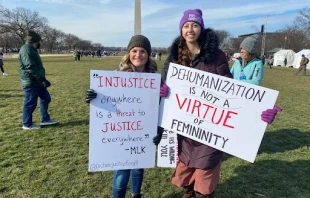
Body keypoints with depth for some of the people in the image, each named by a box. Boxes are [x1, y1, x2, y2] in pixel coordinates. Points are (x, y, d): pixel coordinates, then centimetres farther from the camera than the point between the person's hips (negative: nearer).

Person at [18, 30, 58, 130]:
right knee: (30, 103, 0)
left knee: (46, 98, 15)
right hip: (30, 82, -11)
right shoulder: (26, 50, -19)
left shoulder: (31, 49, 15)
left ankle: (45, 119, 25)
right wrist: (42, 79, -31)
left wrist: (42, 79, 26)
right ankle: (27, 124, 15)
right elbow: (31, 68, -28)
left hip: (36, 81, 11)